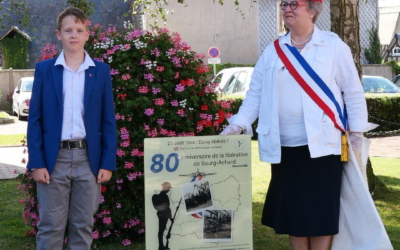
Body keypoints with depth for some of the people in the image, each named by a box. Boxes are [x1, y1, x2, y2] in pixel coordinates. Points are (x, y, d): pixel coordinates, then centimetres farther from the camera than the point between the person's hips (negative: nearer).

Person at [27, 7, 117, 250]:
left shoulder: (101, 71, 6)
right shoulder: (44, 69, 4)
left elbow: (108, 121, 5)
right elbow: (35, 119, 2)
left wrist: (108, 163, -2)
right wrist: (37, 163, -6)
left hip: (89, 159, 1)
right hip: (53, 158, -1)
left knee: (83, 226, 8)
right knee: (50, 227, 2)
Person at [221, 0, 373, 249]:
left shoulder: (333, 46, -1)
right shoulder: (273, 51, 9)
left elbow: (353, 92, 1)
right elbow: (256, 93, 8)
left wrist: (357, 133, -2)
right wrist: (239, 124, -4)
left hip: (322, 146, -3)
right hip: (284, 148, 4)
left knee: (321, 211, 0)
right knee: (292, 210, 9)